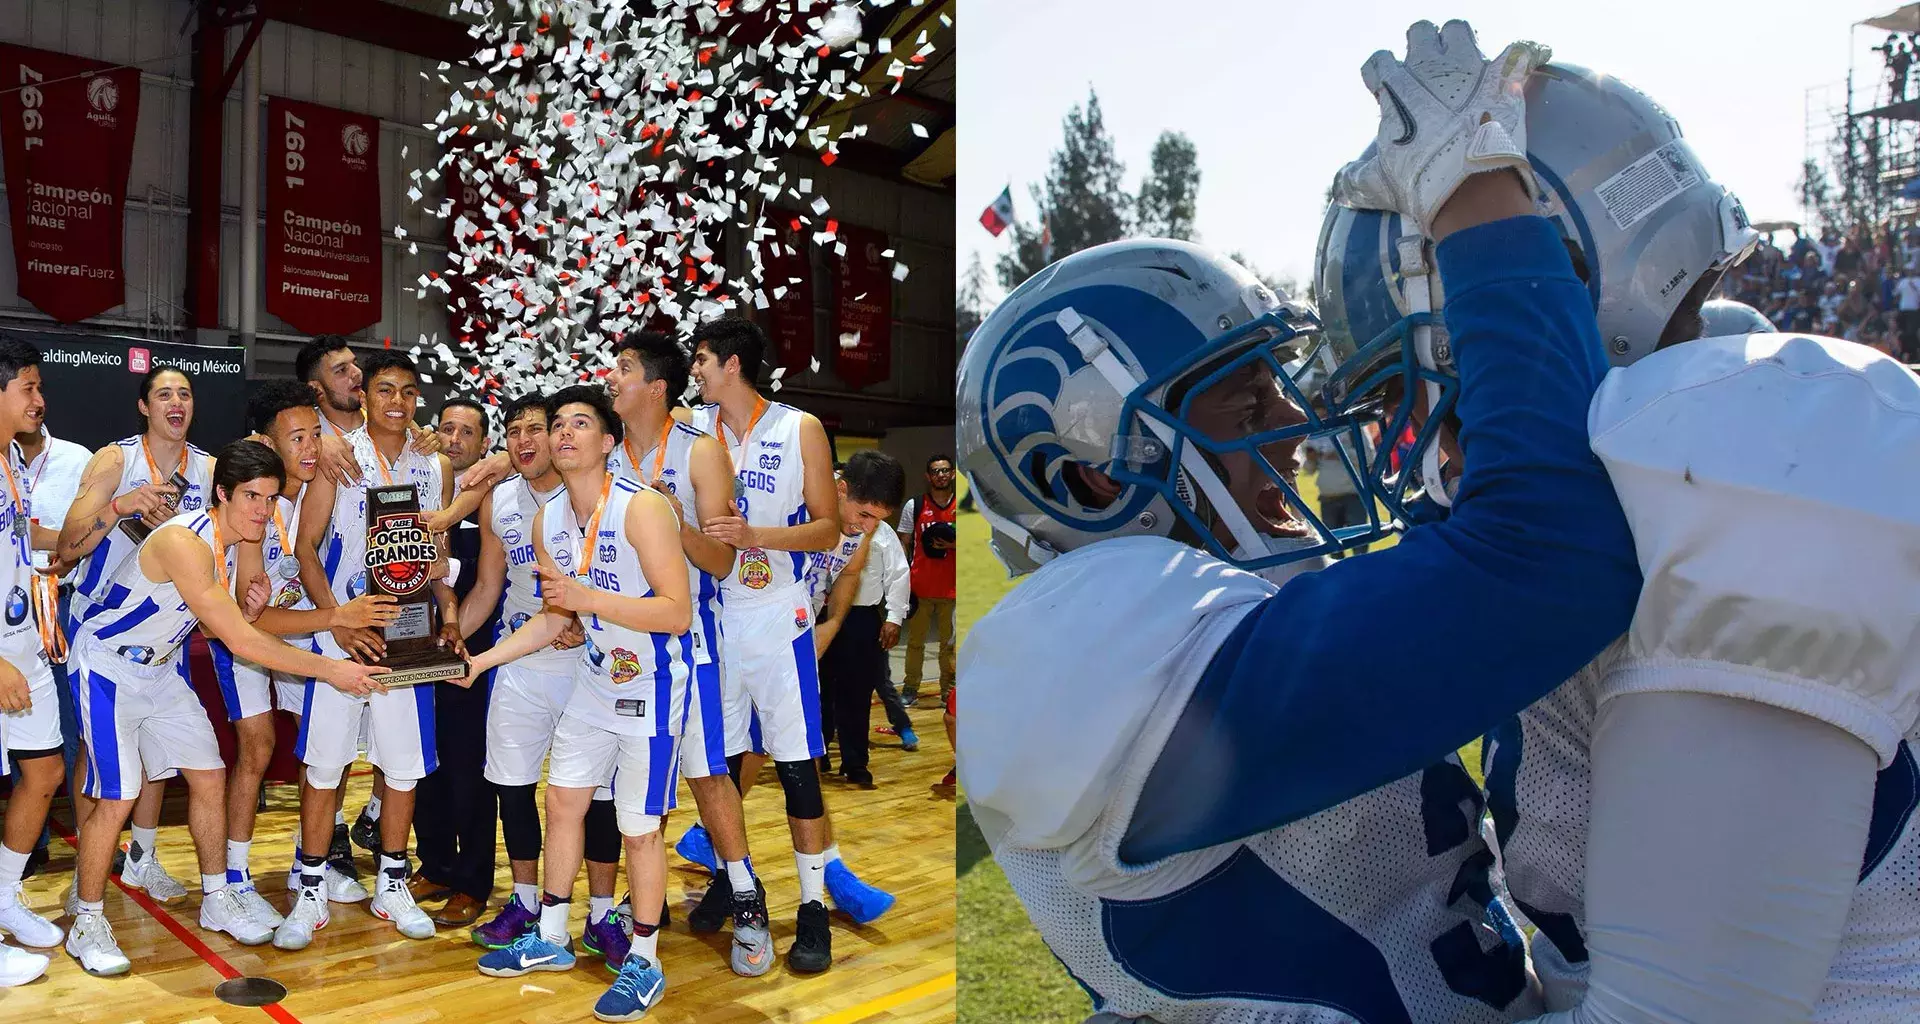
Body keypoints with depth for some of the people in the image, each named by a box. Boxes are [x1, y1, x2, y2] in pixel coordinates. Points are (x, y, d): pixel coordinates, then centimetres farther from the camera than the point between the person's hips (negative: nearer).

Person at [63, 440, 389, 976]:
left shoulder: (236, 541, -3)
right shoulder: (184, 541, -31)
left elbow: (217, 626, 7)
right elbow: (239, 642, -32)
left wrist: (251, 608, -15)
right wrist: (329, 669, -29)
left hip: (162, 667, 8)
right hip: (107, 666, -8)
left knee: (209, 776, 7)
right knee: (116, 799, -10)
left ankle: (217, 900, 21)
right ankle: (87, 925, 9)